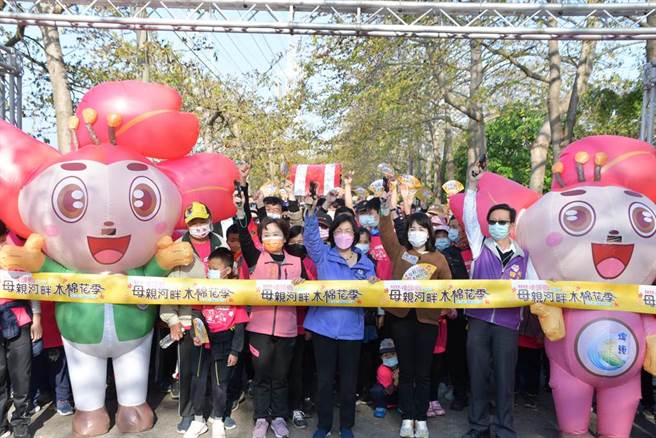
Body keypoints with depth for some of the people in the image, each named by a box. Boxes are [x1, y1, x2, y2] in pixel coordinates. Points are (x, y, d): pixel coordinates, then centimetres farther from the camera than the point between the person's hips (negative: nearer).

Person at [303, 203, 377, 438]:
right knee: (324, 379, 10)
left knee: (349, 380, 12)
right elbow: (311, 236, -16)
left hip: (351, 329, 2)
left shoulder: (365, 263, 7)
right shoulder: (323, 255, 1)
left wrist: (374, 285, -15)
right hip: (324, 326, -1)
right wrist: (312, 211, -31)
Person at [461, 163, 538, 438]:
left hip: (508, 323, 0)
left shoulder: (524, 256, 6)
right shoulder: (480, 246, 4)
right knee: (478, 374, 7)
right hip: (479, 319, 0)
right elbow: (469, 217, -1)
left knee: (505, 376, 7)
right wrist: (473, 187, -5)